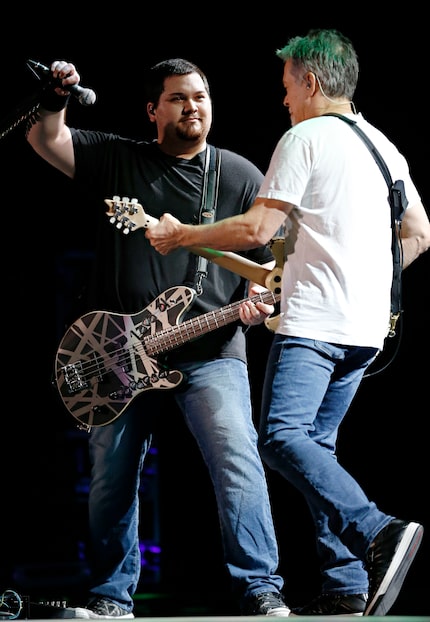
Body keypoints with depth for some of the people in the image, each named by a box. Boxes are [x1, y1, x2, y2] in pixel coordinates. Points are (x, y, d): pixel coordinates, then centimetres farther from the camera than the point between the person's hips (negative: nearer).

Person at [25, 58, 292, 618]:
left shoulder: (241, 176, 8)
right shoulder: (116, 160, 10)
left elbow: (268, 257, 9)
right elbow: (45, 140, 7)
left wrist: (260, 299, -11)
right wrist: (55, 99, -13)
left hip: (212, 350, -2)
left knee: (239, 465, -17)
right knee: (111, 480, 6)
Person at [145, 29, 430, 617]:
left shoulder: (305, 137, -6)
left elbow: (257, 227, -11)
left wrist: (180, 235, 1)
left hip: (314, 321, -9)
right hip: (368, 326, 9)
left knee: (282, 437, -17)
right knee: (316, 445, 11)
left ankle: (378, 533, -34)